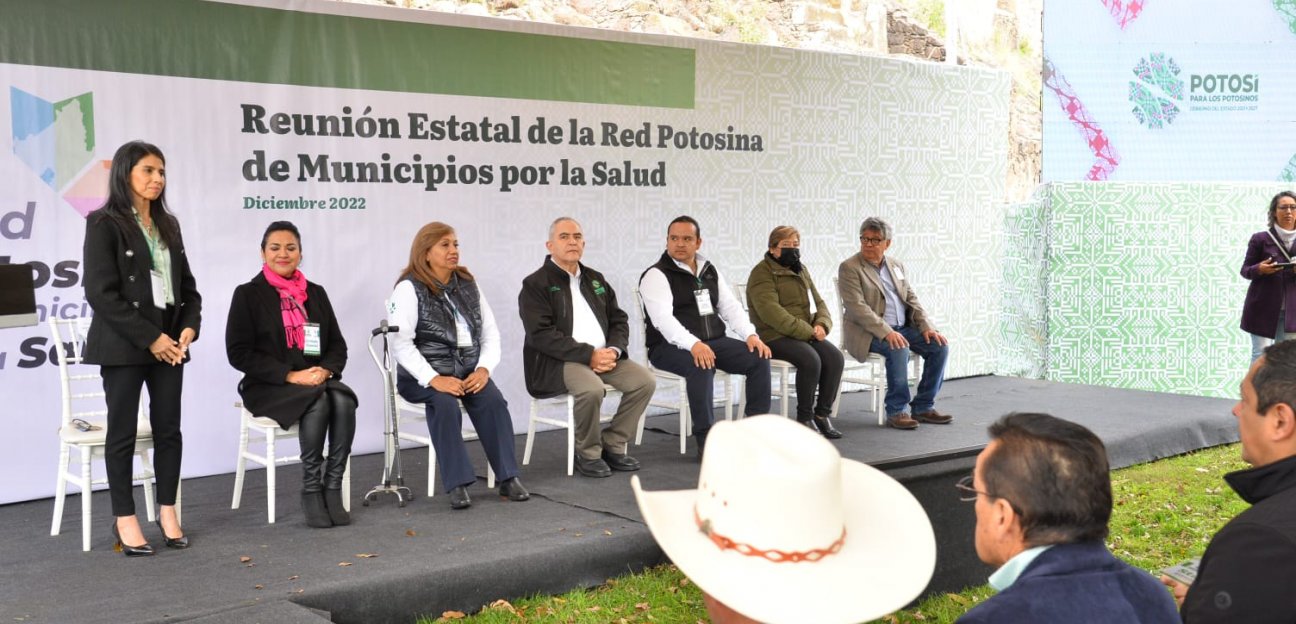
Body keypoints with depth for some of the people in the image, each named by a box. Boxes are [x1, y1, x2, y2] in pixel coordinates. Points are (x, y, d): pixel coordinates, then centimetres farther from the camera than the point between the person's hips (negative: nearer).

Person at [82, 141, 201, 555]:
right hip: (123, 344, -6)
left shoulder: (168, 224, 12)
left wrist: (190, 327, -4)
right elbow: (100, 293, -14)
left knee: (168, 428, 7)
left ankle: (167, 513, 16)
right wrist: (149, 338, -16)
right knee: (123, 431, 2)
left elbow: (186, 284, 14)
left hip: (169, 342, 6)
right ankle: (125, 519, 10)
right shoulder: (104, 223, -7)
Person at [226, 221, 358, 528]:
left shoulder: (316, 293, 15)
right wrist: (290, 376, -16)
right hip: (267, 387, -4)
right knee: (318, 402, -34)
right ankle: (311, 490, -21)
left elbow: (337, 344, 14)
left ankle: (332, 486, -23)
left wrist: (326, 370, -10)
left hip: (316, 380, 4)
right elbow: (239, 353, -7)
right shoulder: (248, 294, 1)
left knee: (344, 400, -30)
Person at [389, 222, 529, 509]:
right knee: (445, 404, -34)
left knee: (493, 400, -25)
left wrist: (484, 368, -8)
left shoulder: (468, 284, 13)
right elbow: (401, 343, -14)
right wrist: (434, 379, -24)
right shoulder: (409, 289, -3)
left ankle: (508, 477, -19)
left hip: (468, 370, 4)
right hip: (424, 375, -4)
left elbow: (491, 332, 11)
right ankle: (457, 484, -29)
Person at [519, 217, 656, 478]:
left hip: (603, 356, 6)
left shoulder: (595, 279, 19)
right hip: (557, 362, -6)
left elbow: (619, 320, 16)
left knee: (645, 381, -14)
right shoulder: (535, 284, -3)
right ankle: (587, 454, -10)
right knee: (592, 388, -34)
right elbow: (541, 335, -14)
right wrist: (589, 354, -21)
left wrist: (613, 349, -7)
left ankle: (613, 445, 1)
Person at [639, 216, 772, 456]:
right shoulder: (657, 275, -6)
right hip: (671, 346, -6)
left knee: (759, 358, -13)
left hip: (714, 341, 6)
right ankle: (705, 439, -29)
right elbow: (663, 318, -21)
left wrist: (751, 335, -6)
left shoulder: (710, 272, 16)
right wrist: (693, 344, -36)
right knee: (702, 366, -37)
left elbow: (730, 306, 14)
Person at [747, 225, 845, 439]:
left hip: (806, 334, 7)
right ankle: (804, 417, -15)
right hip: (775, 336, -7)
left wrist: (821, 325, -6)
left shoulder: (800, 270, 19)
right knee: (810, 359, -31)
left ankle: (822, 414, -8)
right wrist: (807, 331, -21)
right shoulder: (762, 273, -7)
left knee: (835, 358, -19)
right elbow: (771, 312, -19)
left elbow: (818, 302, 17)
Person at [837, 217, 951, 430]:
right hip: (868, 332, -7)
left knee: (939, 346, -12)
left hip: (903, 328, 7)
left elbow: (912, 300, 14)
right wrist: (886, 332, -28)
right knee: (899, 349, -34)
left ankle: (923, 407, -2)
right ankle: (896, 411, -20)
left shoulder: (897, 266, 15)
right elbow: (857, 307, -17)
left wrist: (927, 327, -5)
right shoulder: (849, 268, -7)